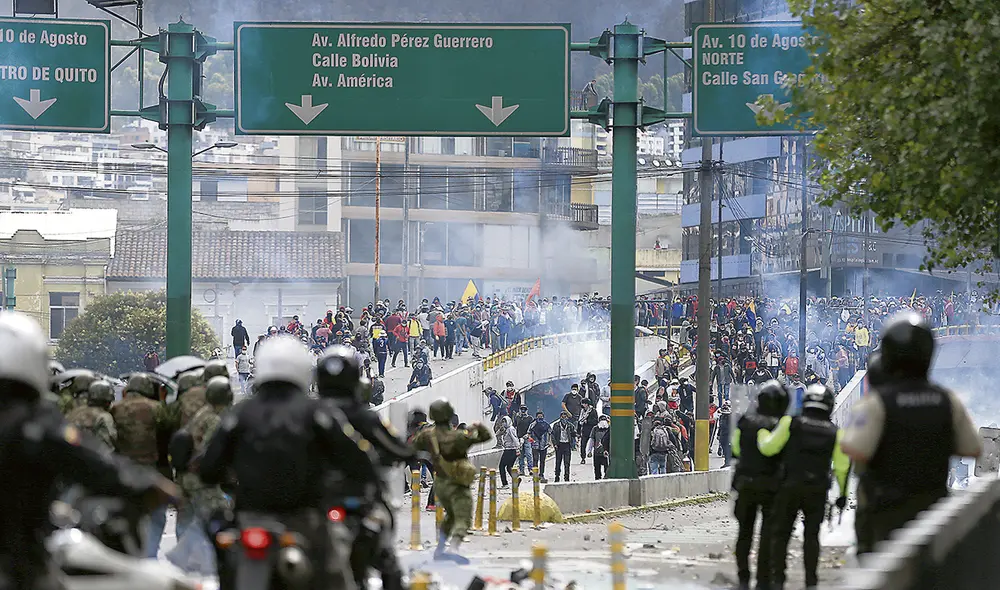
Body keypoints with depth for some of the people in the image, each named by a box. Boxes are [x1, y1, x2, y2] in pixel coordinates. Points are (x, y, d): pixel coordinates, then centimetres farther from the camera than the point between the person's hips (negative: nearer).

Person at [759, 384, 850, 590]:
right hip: (818, 490, 1)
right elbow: (842, 466, 1)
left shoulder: (791, 423, -7)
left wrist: (762, 432, 14)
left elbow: (768, 448, -6)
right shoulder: (835, 432, 1)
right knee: (811, 535, 11)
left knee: (780, 534, 9)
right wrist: (843, 493, 10)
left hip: (789, 487, -1)